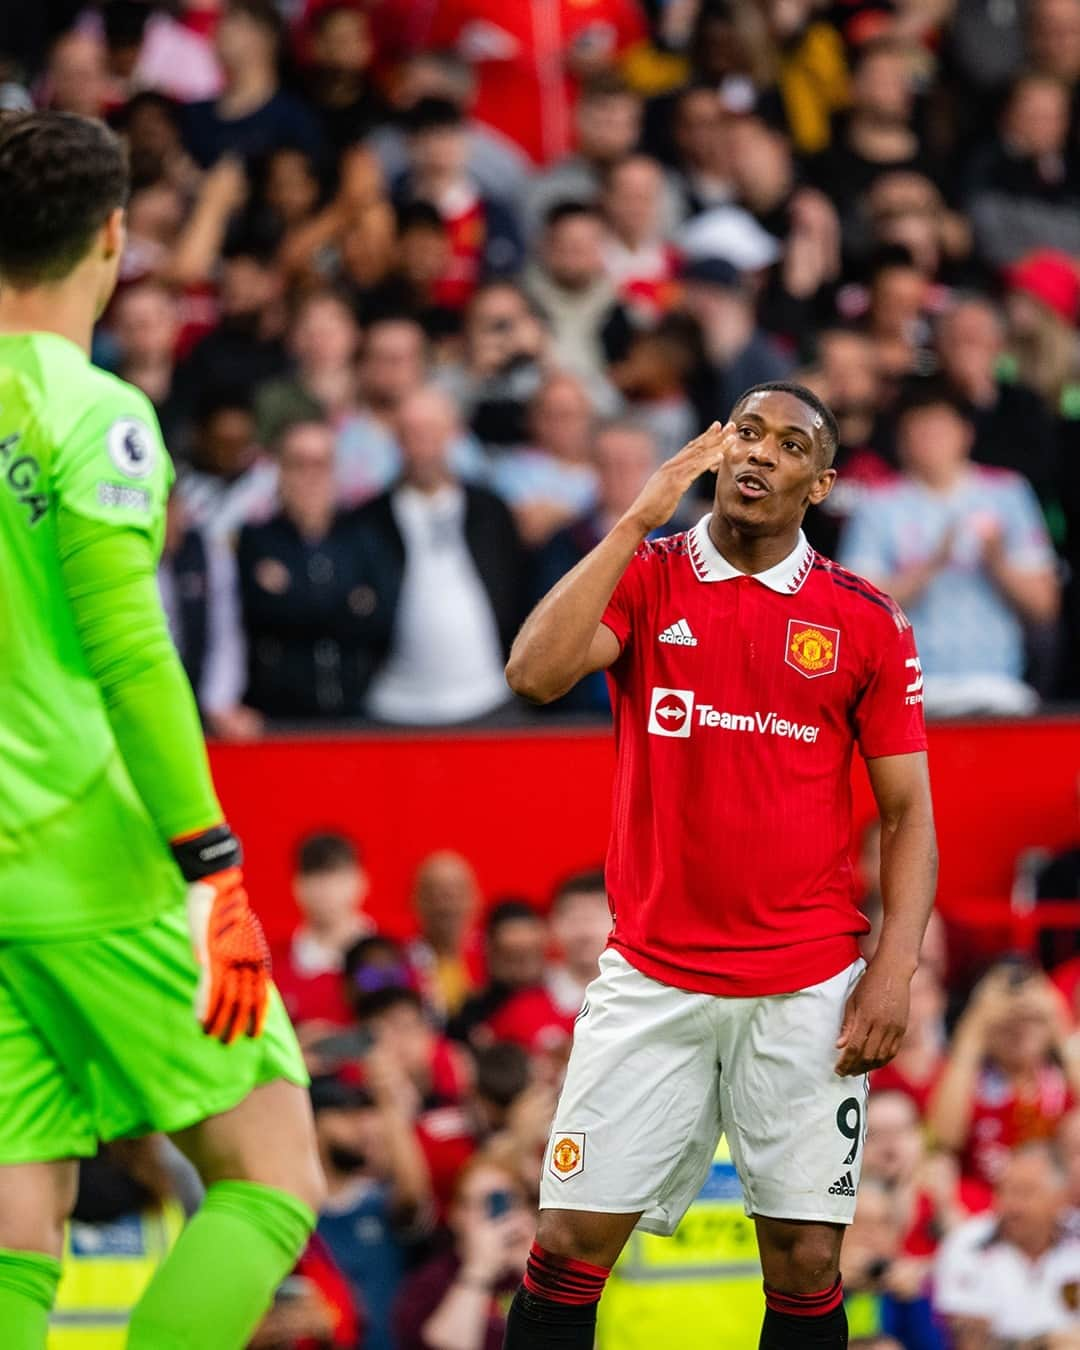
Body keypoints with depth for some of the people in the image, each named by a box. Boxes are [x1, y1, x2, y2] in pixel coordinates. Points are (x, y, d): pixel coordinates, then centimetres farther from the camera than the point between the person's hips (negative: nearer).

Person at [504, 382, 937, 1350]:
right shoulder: (645, 578, 4)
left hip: (808, 993, 0)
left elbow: (907, 808, 6)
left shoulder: (867, 621, 3)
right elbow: (534, 674, -14)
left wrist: (895, 968, -7)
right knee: (571, 1242, -4)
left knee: (805, 1262, -1)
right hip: (651, 976, 0)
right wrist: (640, 520, -14)